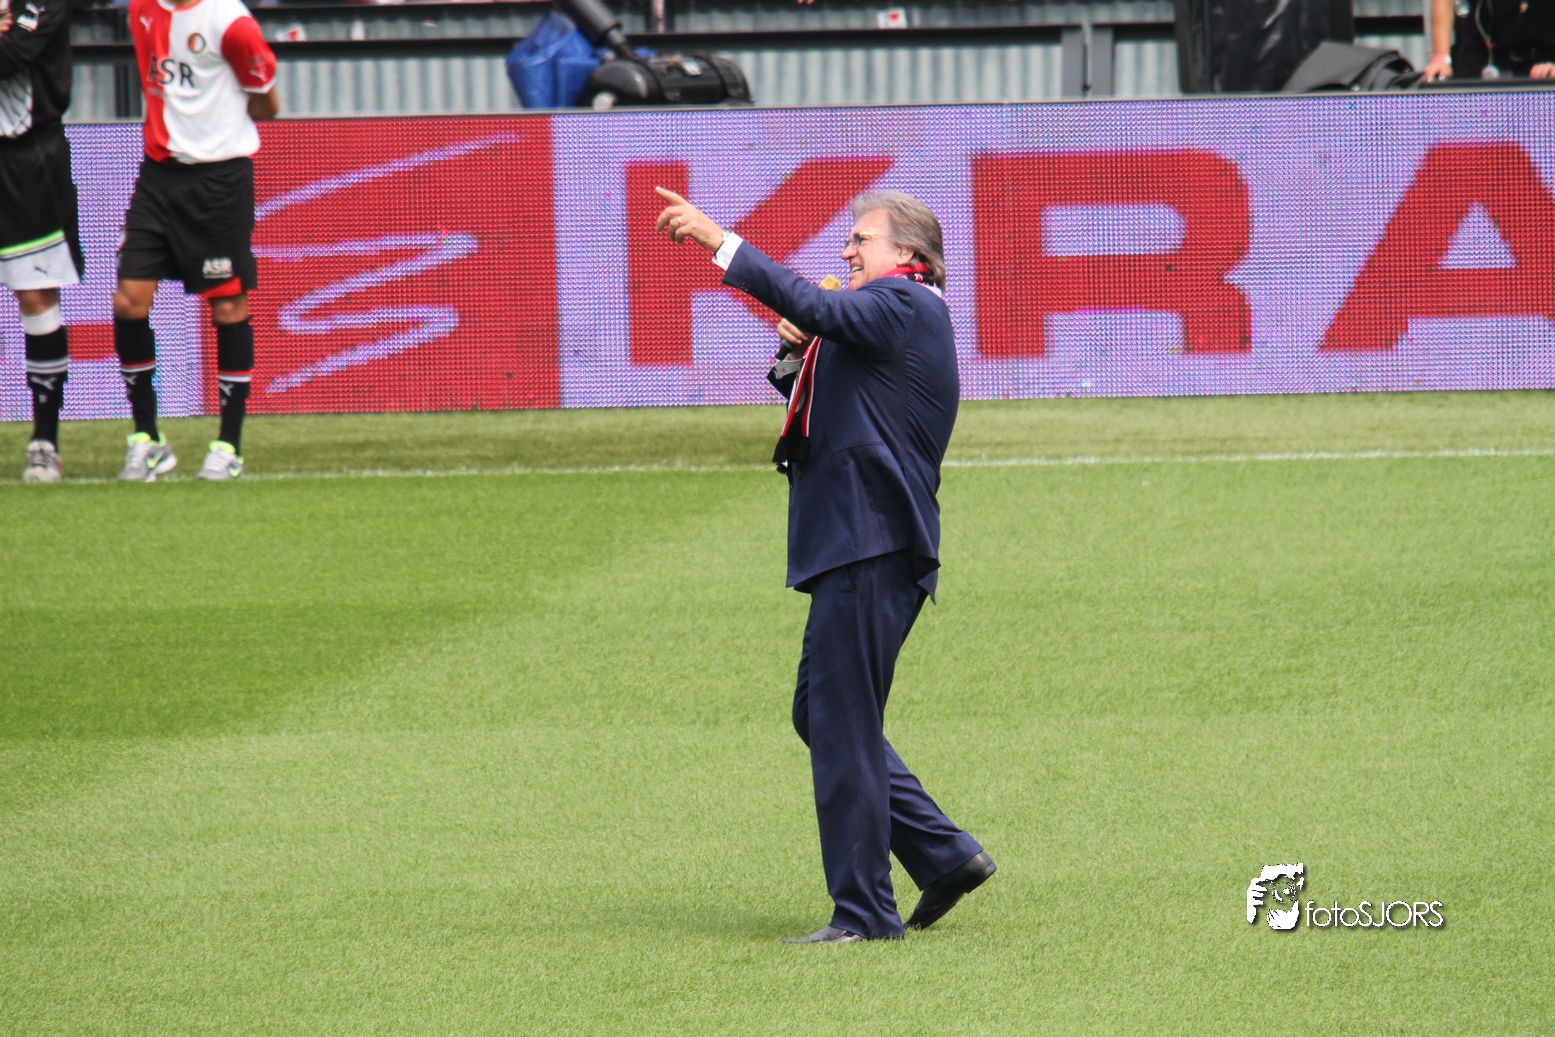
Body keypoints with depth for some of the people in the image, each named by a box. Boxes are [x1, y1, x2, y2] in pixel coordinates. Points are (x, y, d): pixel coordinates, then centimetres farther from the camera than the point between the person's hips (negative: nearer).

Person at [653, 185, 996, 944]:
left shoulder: (904, 304, -8)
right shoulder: (897, 316, 23)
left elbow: (816, 308, -26)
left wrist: (720, 242, -24)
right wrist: (805, 354, 8)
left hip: (870, 549, -11)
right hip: (866, 548, 11)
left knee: (843, 726, -7)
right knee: (822, 715, 16)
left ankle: (863, 911, -4)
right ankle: (944, 854, 16)